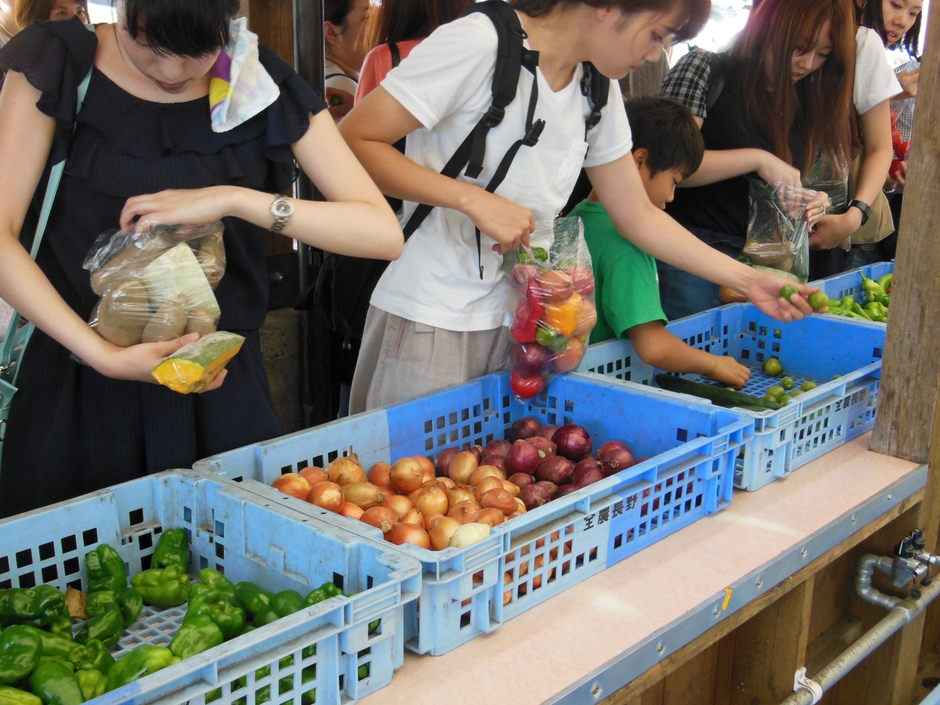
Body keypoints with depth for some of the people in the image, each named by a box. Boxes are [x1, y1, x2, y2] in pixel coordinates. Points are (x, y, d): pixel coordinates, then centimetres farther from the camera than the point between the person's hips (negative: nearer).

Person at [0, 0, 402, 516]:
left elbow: (383, 232, -10)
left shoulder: (266, 89, -1)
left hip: (221, 386, 1)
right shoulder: (57, 67, -4)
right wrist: (103, 355, -22)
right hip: (79, 389, 0)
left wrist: (233, 200, -19)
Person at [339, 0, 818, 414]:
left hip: (516, 325, 6)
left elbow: (638, 215, 13)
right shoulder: (479, 43, -16)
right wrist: (474, 200, -24)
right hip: (429, 321, -6)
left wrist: (748, 280, 9)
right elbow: (352, 142, -18)